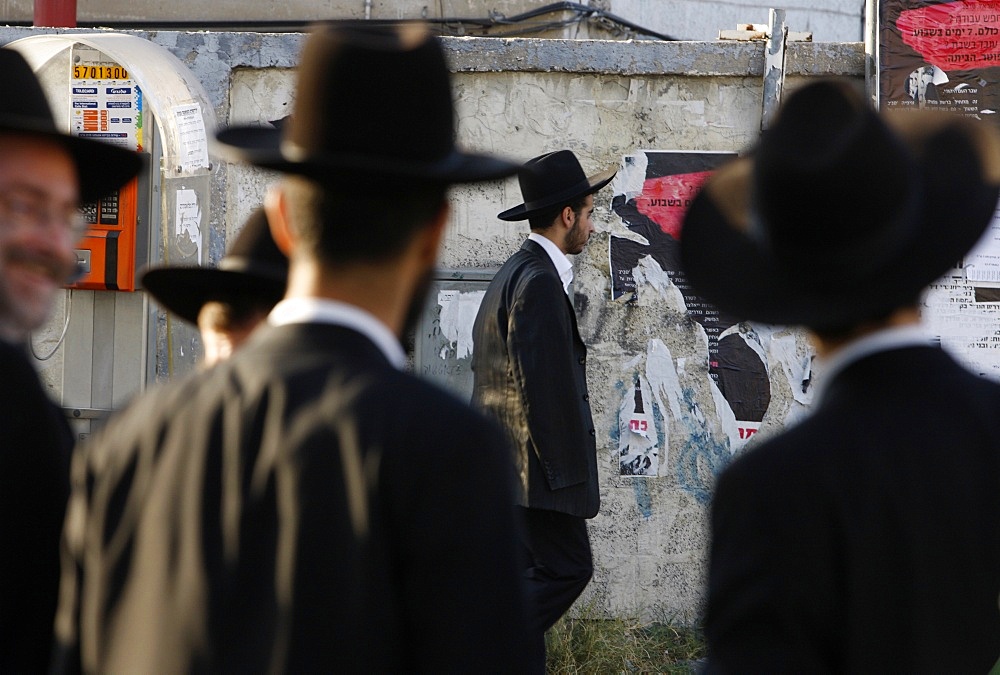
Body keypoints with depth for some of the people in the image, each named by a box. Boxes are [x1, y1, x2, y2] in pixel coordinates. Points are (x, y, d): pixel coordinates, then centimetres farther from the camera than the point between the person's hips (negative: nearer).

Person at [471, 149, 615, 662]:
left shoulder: (514, 273, 17)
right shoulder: (540, 282, -15)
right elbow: (547, 383, -20)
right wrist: (565, 470, -18)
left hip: (501, 462, 10)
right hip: (532, 466, -10)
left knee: (535, 576, 11)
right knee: (567, 568, -8)